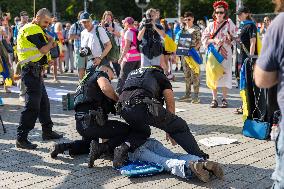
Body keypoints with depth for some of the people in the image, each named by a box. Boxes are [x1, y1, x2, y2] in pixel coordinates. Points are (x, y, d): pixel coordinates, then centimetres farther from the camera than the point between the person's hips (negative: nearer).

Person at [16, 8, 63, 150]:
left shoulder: (29, 29, 20)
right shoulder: (33, 29, -13)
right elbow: (44, 49, -21)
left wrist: (49, 42, -1)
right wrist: (50, 41, -1)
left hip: (34, 71, 11)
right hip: (32, 71, -11)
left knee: (44, 102, 18)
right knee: (32, 106, -10)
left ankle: (47, 131, 28)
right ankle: (21, 138, -7)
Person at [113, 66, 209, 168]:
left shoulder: (132, 73, 40)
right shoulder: (161, 76, 27)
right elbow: (170, 104, 22)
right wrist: (170, 129, 34)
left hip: (123, 108, 5)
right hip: (143, 105, -5)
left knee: (143, 131, 32)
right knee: (179, 126, 12)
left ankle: (125, 147, 7)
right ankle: (199, 157, 7)